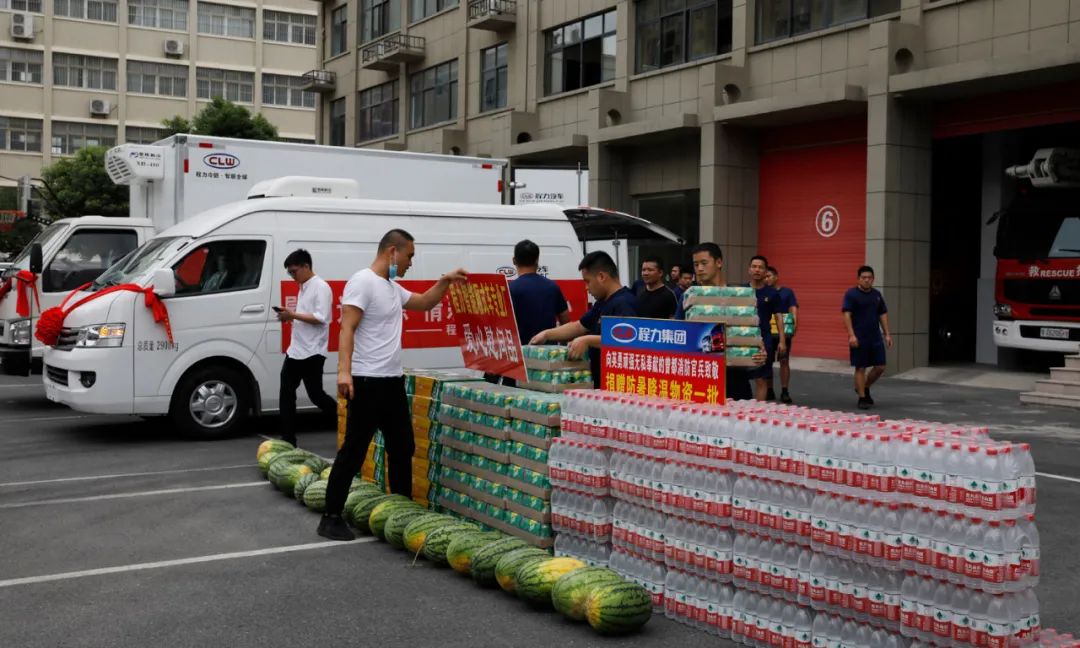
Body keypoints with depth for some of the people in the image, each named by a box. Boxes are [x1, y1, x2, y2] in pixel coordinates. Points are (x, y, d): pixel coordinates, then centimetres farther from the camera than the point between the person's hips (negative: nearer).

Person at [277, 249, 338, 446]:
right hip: (295, 350, 9)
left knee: (316, 395, -3)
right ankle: (288, 439, 11)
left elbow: (321, 318, -22)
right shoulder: (303, 287, 16)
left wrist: (293, 315, -20)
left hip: (312, 352, -9)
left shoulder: (321, 287, -13)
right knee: (286, 393, 7)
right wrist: (289, 317, 6)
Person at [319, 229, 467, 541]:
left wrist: (445, 281, 17)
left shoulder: (393, 287, 15)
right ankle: (331, 517, 2)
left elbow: (424, 303, 31)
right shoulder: (363, 281, -13)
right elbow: (347, 330, -19)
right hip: (367, 382, -10)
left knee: (402, 447, 16)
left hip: (394, 380, 10)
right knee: (354, 450, -6)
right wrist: (344, 371, -29)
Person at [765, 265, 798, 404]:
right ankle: (769, 391, 15)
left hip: (784, 332, -2)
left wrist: (794, 326, -17)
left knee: (784, 361, -1)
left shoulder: (787, 292, 3)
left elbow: (793, 311, -2)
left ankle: (784, 392, 3)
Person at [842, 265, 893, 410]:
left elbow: (883, 315, 16)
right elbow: (847, 315, -12)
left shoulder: (877, 295, 12)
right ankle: (862, 398, 8)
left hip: (876, 338, 6)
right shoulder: (851, 294, -6)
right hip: (859, 338, -5)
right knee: (860, 368, -1)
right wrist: (851, 335, -20)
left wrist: (887, 334, 10)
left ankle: (865, 388, 27)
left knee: (880, 367, 5)